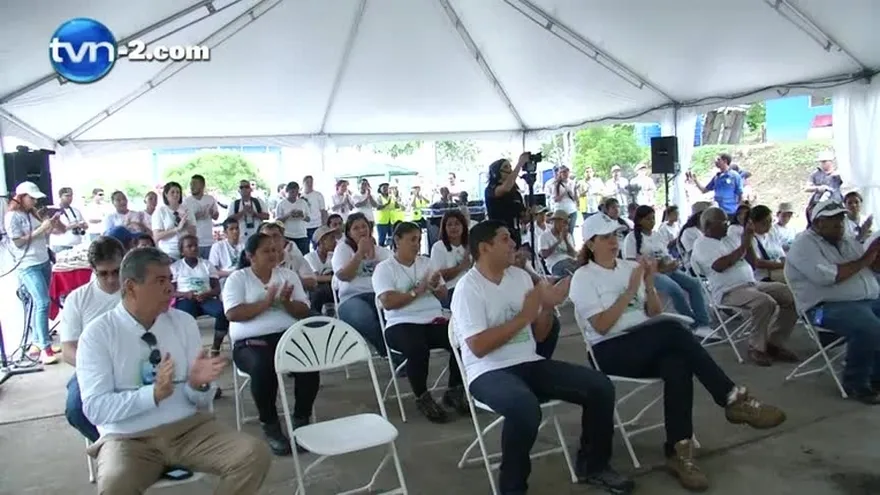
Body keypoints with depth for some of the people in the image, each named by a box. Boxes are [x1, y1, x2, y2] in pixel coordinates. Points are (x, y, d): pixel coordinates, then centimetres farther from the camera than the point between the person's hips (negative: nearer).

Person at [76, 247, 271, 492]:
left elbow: (202, 401, 6)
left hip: (188, 426, 3)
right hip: (129, 437, -2)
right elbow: (95, 407, -13)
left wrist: (198, 384, -18)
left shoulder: (184, 322, 4)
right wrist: (153, 393, -26)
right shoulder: (97, 333, -5)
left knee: (255, 455, -19)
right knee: (115, 484, -35)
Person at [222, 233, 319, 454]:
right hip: (251, 342, -2)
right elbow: (232, 313, -8)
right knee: (263, 367, -35)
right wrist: (266, 302, -15)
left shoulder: (288, 275, 16)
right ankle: (270, 427, -14)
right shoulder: (237, 278, 7)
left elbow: (303, 312, 9)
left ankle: (301, 421, -8)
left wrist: (286, 302, -11)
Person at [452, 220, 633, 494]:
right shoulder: (467, 288, -9)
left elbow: (538, 336, 15)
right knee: (525, 407, -38)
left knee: (600, 386, -6)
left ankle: (592, 465, 16)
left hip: (530, 363, 7)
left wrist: (548, 308, -5)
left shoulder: (520, 276, 10)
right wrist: (524, 316, -17)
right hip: (489, 373, -7)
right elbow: (478, 347, -20)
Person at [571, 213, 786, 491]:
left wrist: (650, 284, -6)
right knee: (672, 328, -30)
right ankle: (734, 399, -24)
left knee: (677, 364, -31)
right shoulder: (583, 278, -2)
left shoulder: (630, 267, 13)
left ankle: (679, 452, -29)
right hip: (611, 352, -5)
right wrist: (631, 289, -15)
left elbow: (654, 315, 12)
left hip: (650, 345, 5)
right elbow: (601, 326, -14)